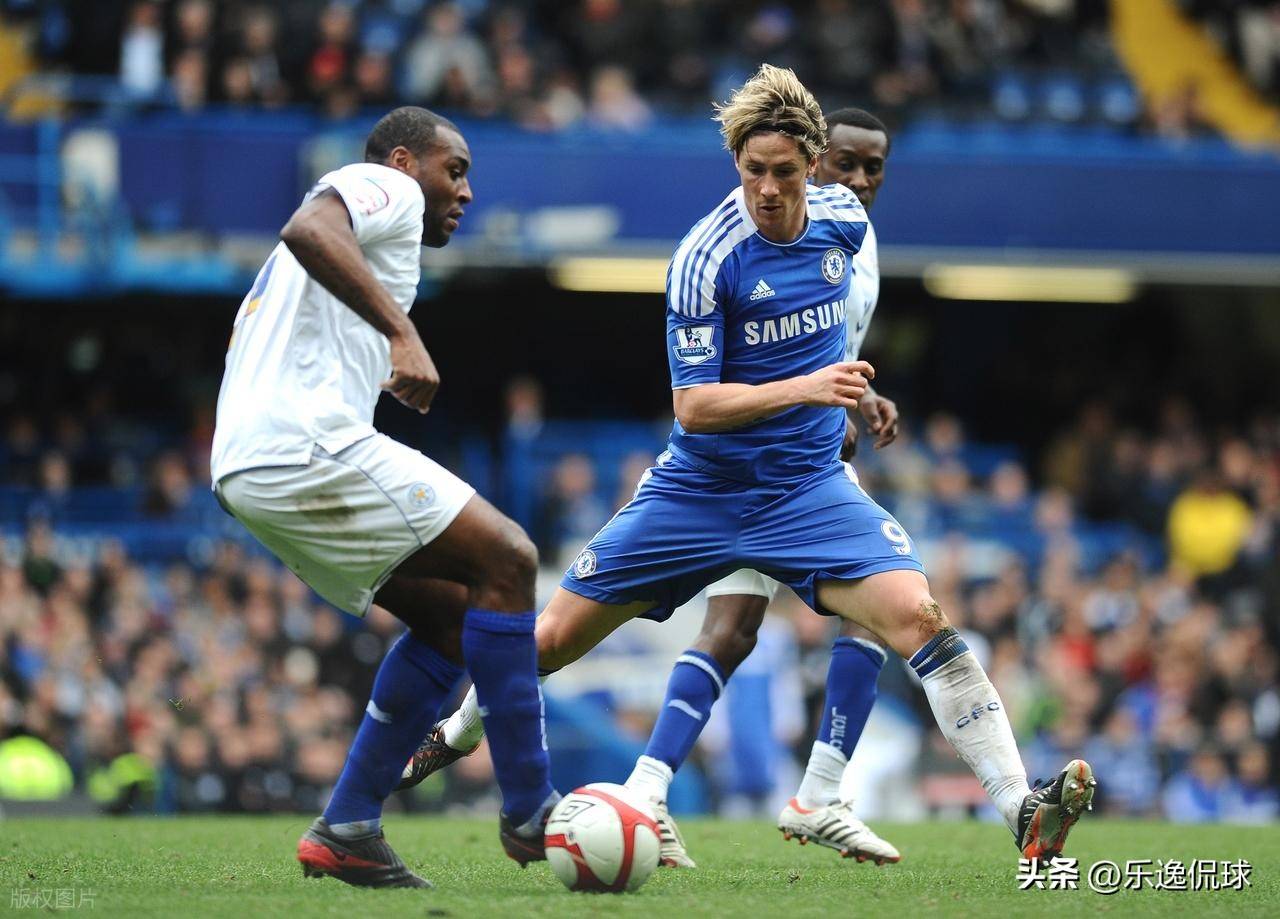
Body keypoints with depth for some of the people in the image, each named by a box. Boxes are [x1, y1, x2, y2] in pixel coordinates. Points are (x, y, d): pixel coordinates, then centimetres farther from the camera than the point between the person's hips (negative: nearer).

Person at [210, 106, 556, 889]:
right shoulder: (385, 189, 3)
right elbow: (308, 230, -21)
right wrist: (403, 331, -27)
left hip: (250, 470, 10)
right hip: (306, 444, -10)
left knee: (451, 614, 13)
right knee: (507, 559, -10)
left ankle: (347, 832, 8)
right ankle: (529, 812, -8)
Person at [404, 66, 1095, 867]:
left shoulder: (843, 218, -4)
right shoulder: (706, 257, -19)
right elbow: (693, 405, -21)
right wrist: (803, 388, -33)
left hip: (809, 487, 2)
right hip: (700, 491, -2)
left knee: (918, 615, -22)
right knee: (556, 636, 8)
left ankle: (1023, 813, -25)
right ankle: (455, 736, 40)